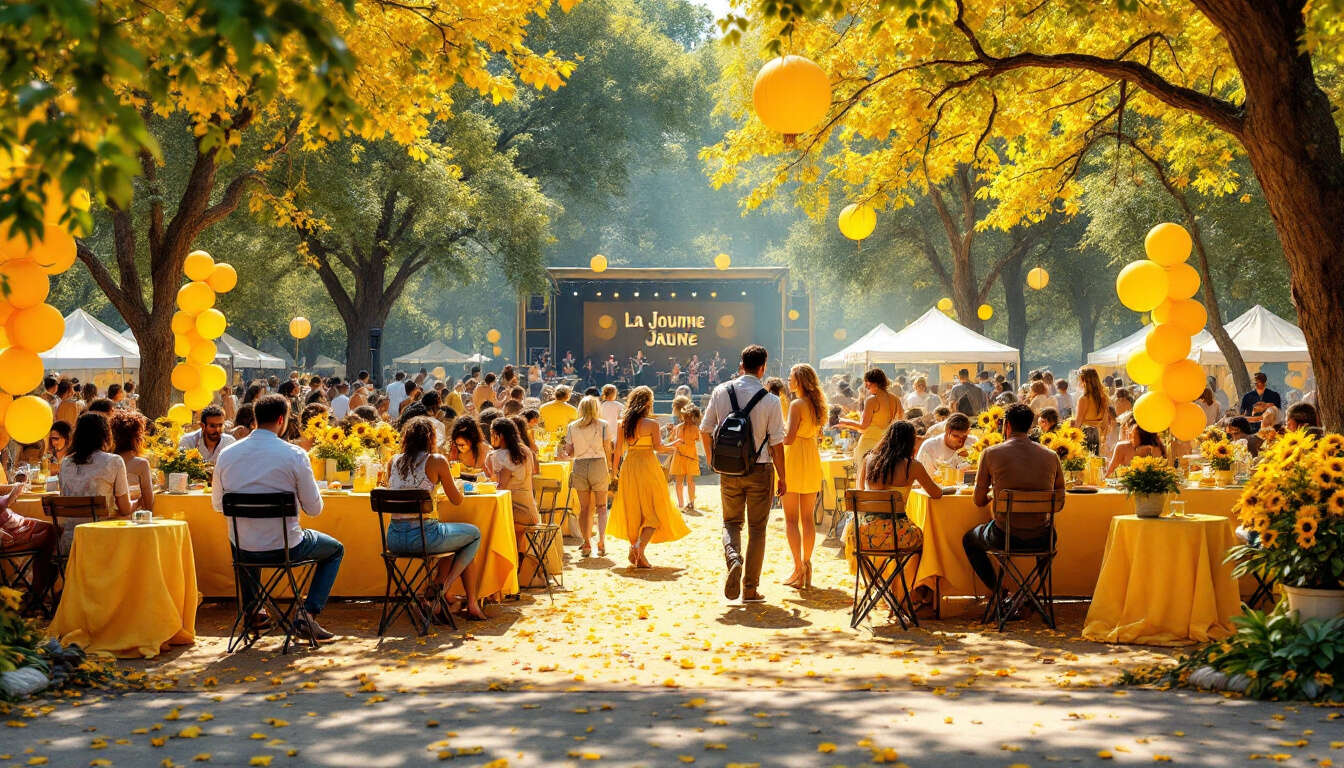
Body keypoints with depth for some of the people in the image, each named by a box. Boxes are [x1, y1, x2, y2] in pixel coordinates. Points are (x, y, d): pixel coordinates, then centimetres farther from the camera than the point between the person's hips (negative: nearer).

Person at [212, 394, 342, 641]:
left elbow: (217, 504, 10)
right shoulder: (294, 455, -15)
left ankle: (251, 610, 45)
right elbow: (314, 509, -8)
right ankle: (308, 612, 6)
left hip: (242, 551, 4)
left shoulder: (226, 454, -3)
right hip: (285, 548, -4)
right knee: (335, 550, 24)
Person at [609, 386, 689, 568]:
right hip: (647, 465, -5)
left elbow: (618, 449, 5)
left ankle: (634, 548, 16)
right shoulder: (651, 424, -10)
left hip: (628, 466, 5)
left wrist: (616, 470, 13)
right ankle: (640, 547, -15)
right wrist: (672, 446, 9)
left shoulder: (623, 423, 3)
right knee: (654, 511, 2)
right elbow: (658, 447, -11)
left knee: (633, 510, 15)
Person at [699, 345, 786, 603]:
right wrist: (782, 478, 3)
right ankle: (750, 589, 10)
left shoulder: (721, 392, -3)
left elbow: (705, 429, 5)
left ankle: (732, 557, -14)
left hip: (728, 470, 2)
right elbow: (777, 443, -8)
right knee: (757, 528, 9)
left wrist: (713, 460, 20)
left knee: (731, 522, 18)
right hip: (760, 469, -2)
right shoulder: (770, 400, -11)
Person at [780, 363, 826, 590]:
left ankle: (798, 568, -6)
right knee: (807, 518, 11)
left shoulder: (797, 405, -15)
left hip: (795, 461, -7)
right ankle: (807, 565, 13)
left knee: (791, 518, -1)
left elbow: (789, 438, -21)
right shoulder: (816, 405, 8)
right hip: (813, 461, 7)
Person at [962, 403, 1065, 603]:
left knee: (969, 539, 30)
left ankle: (996, 589, 22)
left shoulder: (991, 453, -6)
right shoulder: (1051, 456, 1)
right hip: (1041, 540, 2)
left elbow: (979, 501, 3)